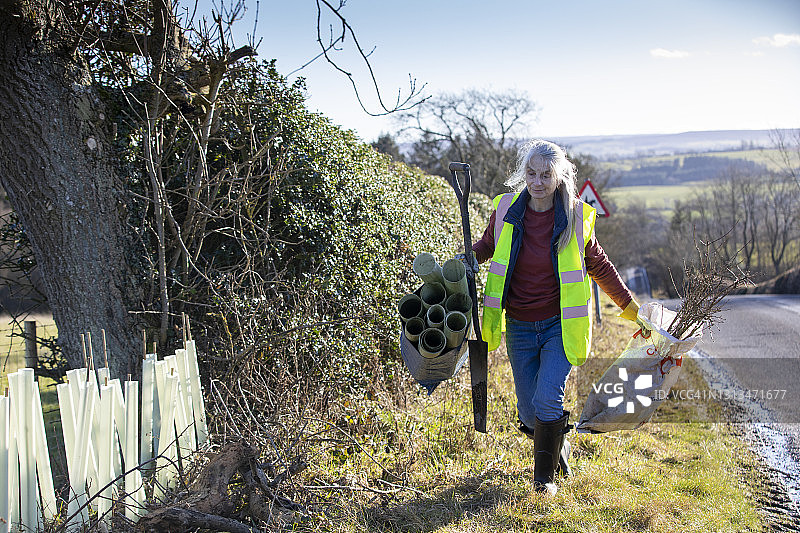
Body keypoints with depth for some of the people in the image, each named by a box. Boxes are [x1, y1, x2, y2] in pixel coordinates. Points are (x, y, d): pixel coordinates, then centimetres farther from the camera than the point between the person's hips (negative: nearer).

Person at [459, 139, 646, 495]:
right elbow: (488, 244, 17)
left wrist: (630, 307, 9)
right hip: (519, 328, 2)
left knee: (547, 400, -16)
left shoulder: (576, 216, -7)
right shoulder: (506, 209, -4)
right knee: (528, 412, 6)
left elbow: (598, 265, 7)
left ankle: (545, 474, 9)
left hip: (560, 326, -2)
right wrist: (469, 258, -4)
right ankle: (559, 447, 40)